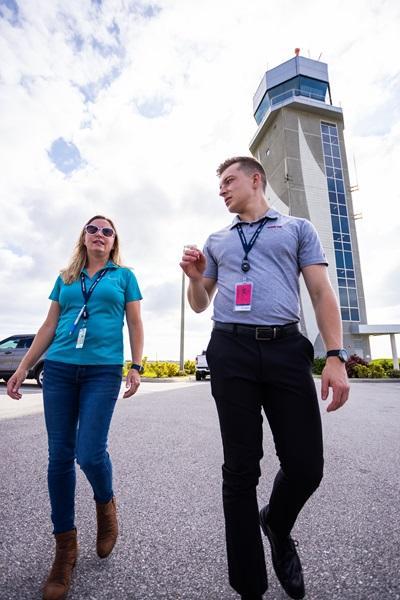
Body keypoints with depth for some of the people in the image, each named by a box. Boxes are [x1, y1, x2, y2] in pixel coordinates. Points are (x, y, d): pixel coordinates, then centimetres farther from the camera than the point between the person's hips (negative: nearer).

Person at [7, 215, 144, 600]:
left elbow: (135, 325, 5)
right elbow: (49, 327, 16)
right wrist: (23, 367, 11)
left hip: (103, 370, -3)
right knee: (60, 456, 6)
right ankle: (65, 546, 25)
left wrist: (136, 367, -4)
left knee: (89, 453, -8)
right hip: (59, 369, 3)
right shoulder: (65, 278, 17)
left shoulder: (124, 276, 9)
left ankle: (106, 505, 26)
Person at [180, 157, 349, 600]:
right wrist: (195, 277, 1)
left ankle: (277, 527, 37)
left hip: (286, 347, -1)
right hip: (231, 351, 2)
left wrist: (335, 356, -5)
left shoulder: (297, 228, 16)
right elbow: (200, 305, 22)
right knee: (241, 469, 5)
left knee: (306, 466, 2)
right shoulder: (216, 241, 22)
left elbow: (322, 294, 7)